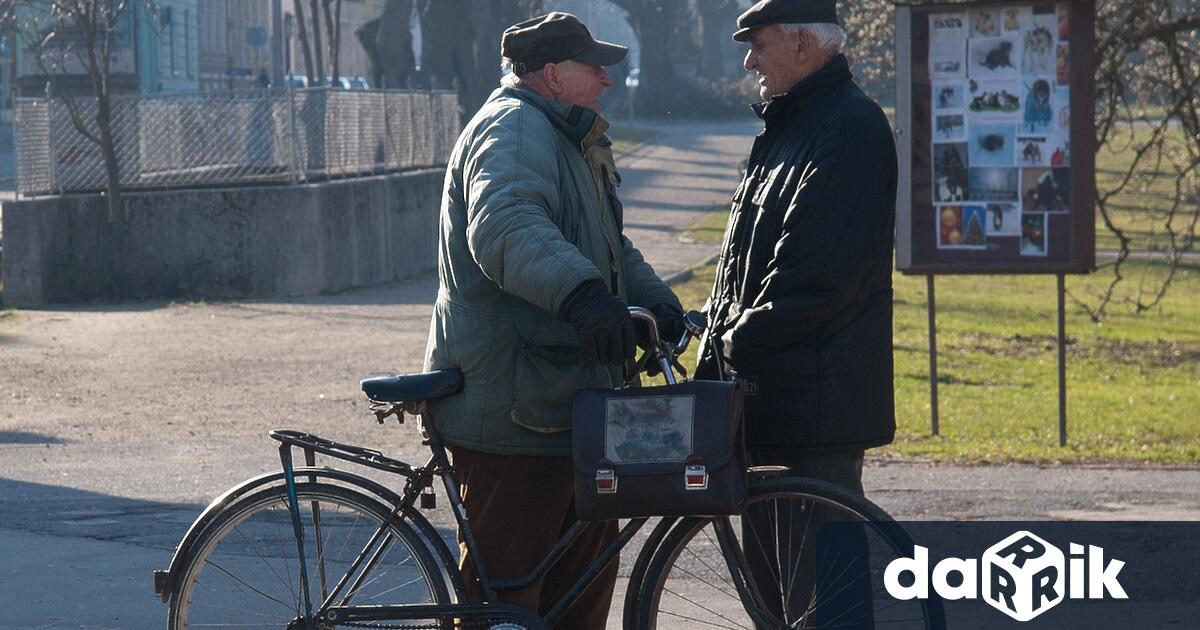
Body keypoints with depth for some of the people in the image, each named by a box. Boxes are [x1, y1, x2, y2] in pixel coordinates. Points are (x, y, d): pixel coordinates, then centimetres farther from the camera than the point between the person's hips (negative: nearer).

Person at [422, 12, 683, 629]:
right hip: (510, 408, -11)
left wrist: (656, 299, 13)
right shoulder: (512, 129, -14)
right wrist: (580, 293, -51)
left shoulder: (568, 139, 22)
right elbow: (506, 226, -35)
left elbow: (611, 248, 32)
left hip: (566, 399, 11)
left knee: (588, 562, 17)